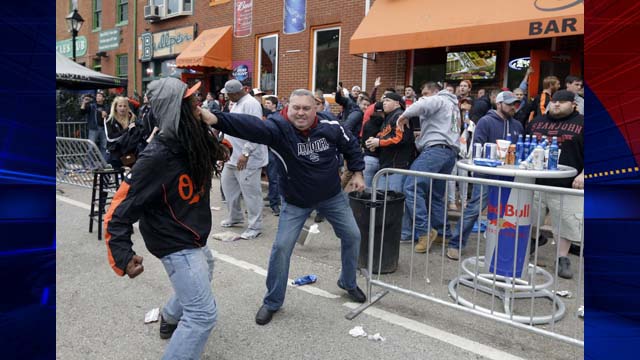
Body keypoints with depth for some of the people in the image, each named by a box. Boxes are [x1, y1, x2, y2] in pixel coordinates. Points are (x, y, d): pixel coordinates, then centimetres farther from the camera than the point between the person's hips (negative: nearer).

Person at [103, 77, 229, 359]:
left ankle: (170, 318, 58)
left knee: (202, 274, 35)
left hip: (193, 236, 10)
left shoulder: (193, 140, -8)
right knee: (203, 313, -9)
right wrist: (123, 256, -35)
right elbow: (121, 210, -27)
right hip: (176, 243, -9)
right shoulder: (156, 157, -29)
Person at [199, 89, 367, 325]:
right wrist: (216, 119, -61)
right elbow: (250, 125, -45)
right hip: (296, 201, -3)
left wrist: (357, 173, 2)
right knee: (281, 247, -7)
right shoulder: (278, 128, -26)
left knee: (352, 236, 9)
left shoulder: (330, 127, -16)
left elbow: (351, 146, 4)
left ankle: (348, 283, 37)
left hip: (332, 196, 3)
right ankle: (272, 302, 14)